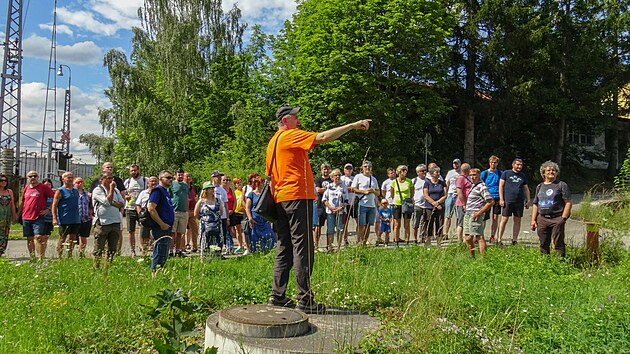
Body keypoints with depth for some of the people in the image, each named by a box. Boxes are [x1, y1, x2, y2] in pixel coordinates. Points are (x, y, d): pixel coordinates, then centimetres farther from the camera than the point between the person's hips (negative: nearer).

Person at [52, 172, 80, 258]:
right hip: (64, 220, -6)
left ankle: (69, 256, 17)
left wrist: (78, 217, 19)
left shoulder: (76, 190, 14)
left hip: (75, 219, 6)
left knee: (72, 238, 9)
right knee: (62, 238, 1)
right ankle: (59, 257, 8)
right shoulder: (60, 191, -5)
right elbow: (54, 205, -8)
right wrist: (54, 218, -16)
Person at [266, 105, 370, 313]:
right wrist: (352, 126, -17)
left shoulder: (272, 142, 20)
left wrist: (275, 205, 24)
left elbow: (270, 175, 21)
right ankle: (305, 300, -6)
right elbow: (322, 138, -19)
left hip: (281, 199, 9)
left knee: (284, 247, 12)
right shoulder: (291, 136, -7)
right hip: (297, 196, -9)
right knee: (302, 247, -8)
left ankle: (277, 296, 15)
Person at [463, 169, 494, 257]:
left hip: (475, 215, -10)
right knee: (467, 238, 14)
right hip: (467, 214, 10)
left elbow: (491, 202, -18)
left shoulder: (482, 186, -12)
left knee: (479, 237, -7)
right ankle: (471, 257, 25)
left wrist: (479, 212, -17)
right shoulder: (473, 185, 16)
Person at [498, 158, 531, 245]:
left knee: (517, 221, 5)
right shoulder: (506, 173, 5)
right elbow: (501, 186, 1)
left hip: (519, 202, 4)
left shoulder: (522, 176, 16)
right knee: (504, 219, -5)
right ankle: (499, 240, 0)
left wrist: (528, 200, 10)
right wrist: (501, 199, -6)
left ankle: (514, 240, 11)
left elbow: (526, 189, 20)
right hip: (508, 201, -4)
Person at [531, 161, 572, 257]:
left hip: (556, 219, -5)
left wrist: (563, 218, -10)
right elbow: (535, 205, 18)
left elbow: (568, 203, -3)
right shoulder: (539, 187, 16)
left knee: (558, 244, -5)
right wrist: (533, 220, 11)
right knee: (543, 245, 10)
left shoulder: (561, 185, 2)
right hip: (542, 219, 5)